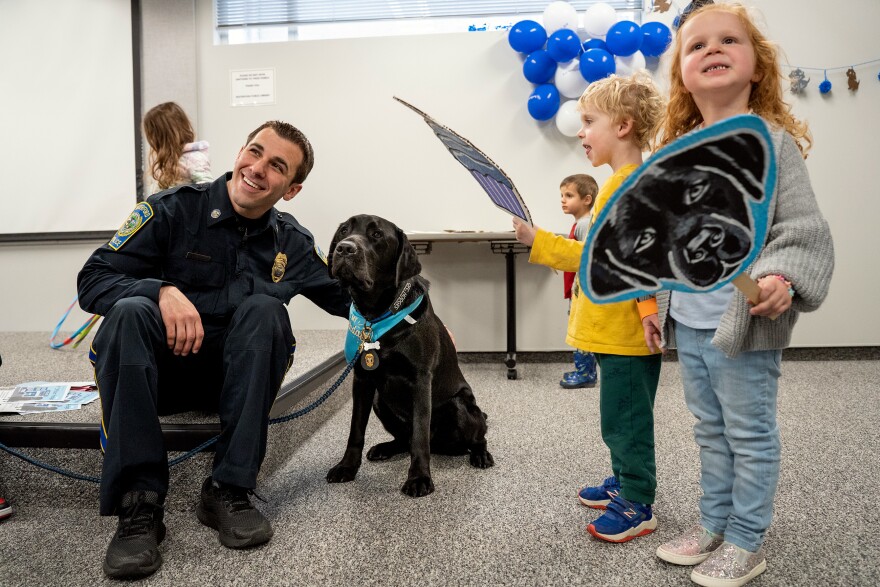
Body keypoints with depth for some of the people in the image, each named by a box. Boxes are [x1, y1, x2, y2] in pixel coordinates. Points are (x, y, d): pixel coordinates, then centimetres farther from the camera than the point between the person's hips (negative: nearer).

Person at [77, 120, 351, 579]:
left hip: (230, 378, 2)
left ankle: (228, 491, -24)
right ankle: (138, 505, -29)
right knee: (130, 310, -31)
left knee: (265, 308, -26)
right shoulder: (174, 209, -7)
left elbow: (346, 297, 11)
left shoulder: (292, 243, 2)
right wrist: (164, 290, -29)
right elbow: (92, 281, -10)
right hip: (156, 371, -1)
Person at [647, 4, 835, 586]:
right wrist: (657, 304, 16)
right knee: (711, 430, 19)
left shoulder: (772, 143, -9)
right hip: (688, 324, 6)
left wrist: (781, 279, -32)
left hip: (746, 326, -6)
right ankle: (714, 523, 37)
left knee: (750, 435, 9)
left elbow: (804, 230, -14)